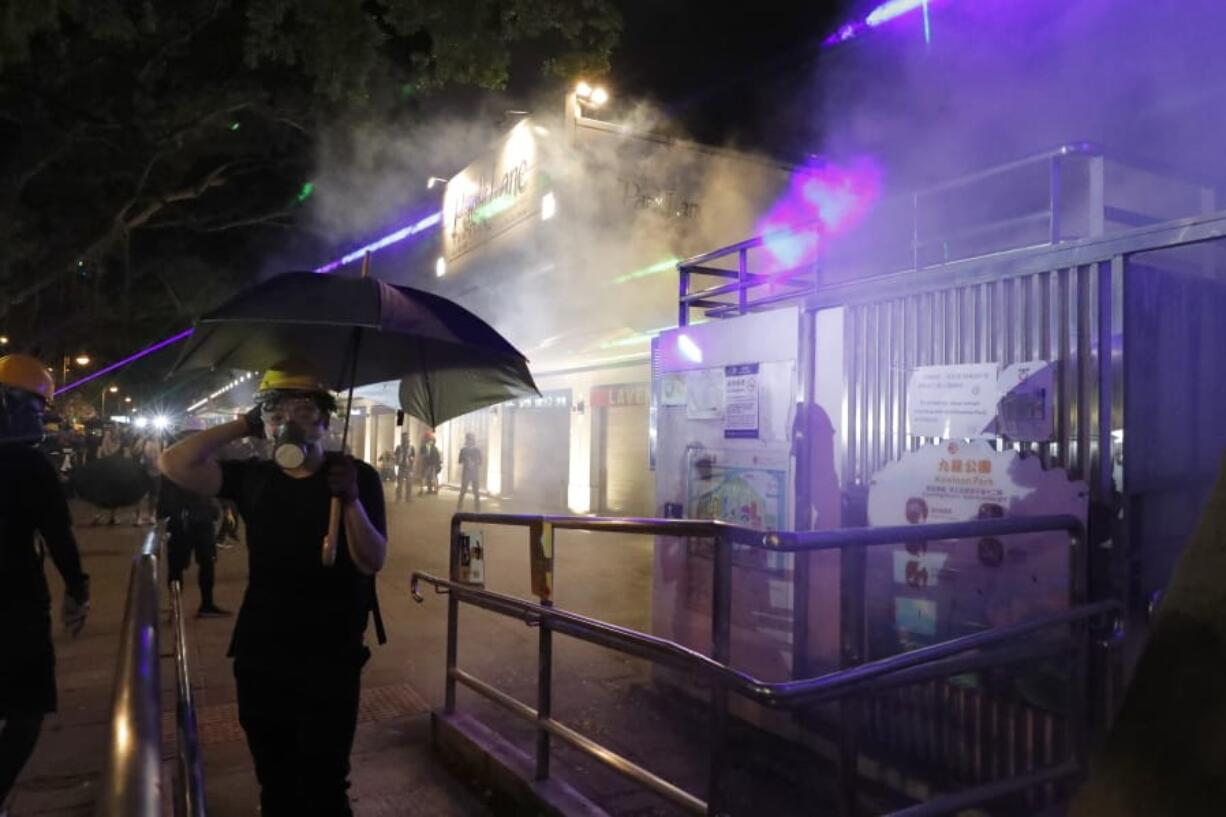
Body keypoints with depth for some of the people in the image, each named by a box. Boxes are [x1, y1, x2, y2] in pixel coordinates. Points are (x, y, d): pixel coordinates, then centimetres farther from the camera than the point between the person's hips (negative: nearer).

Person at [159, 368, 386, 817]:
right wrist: (243, 425, -8)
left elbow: (372, 562, -14)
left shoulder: (356, 477, -7)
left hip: (329, 662, -3)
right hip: (258, 658, 4)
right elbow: (175, 464, -7)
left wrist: (350, 499, -30)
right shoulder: (253, 476, 1)